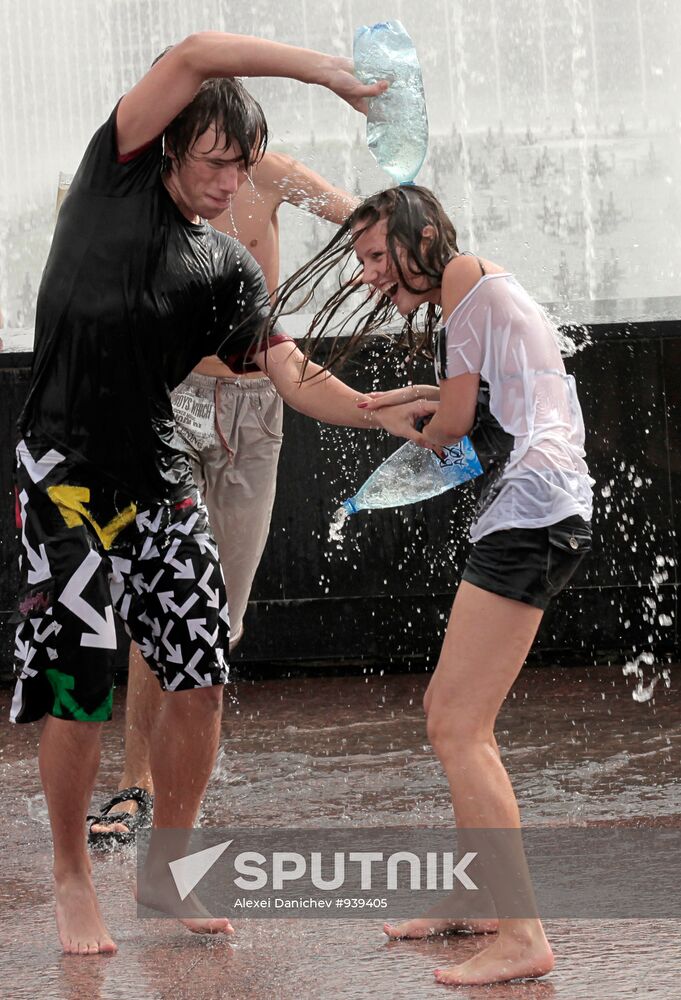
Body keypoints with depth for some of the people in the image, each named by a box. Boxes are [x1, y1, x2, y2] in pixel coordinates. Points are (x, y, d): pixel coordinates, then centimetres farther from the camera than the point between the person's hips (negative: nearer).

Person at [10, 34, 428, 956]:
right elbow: (197, 56, -11)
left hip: (158, 477, 5)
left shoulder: (228, 268, 11)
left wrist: (393, 419, -12)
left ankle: (165, 866, 20)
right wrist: (335, 73, -12)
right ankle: (73, 877, 15)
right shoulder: (115, 178, 0)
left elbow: (295, 379, 3)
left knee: (200, 680, 1)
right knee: (78, 693, -5)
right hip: (65, 475, -5)